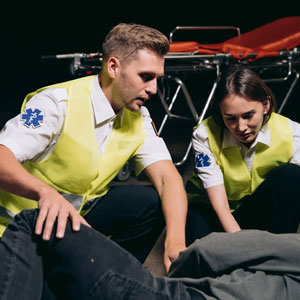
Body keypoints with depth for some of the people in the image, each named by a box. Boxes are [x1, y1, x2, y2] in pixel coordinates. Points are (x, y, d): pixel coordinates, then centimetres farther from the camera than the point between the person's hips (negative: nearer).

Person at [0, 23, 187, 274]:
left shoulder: (138, 118, -3)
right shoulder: (58, 103, -23)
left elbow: (168, 177, -13)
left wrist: (176, 242, -31)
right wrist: (45, 192, -55)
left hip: (81, 213, 6)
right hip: (26, 220, -6)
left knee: (153, 202, -14)